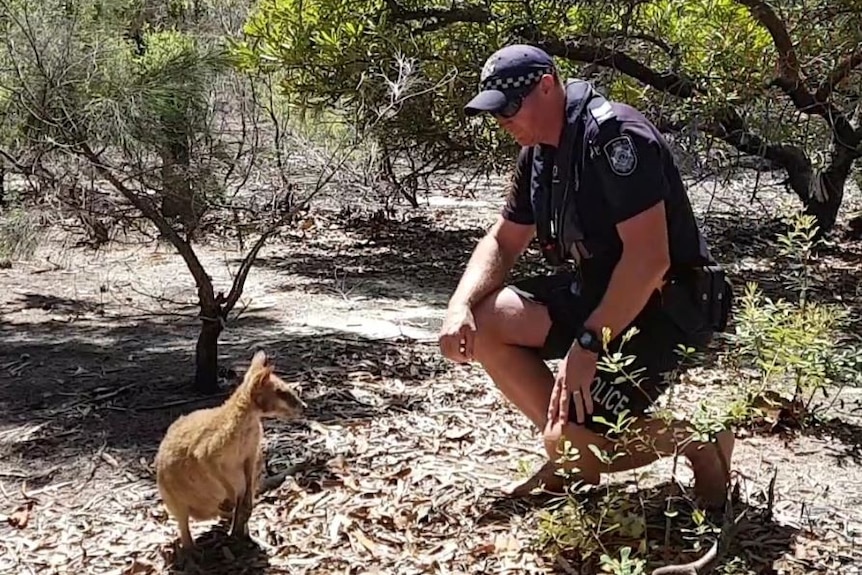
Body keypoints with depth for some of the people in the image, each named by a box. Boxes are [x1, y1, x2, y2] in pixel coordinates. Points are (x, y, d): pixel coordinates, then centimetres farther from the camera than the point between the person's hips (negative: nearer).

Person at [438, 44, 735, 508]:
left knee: (570, 441, -20)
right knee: (484, 323, -6)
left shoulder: (614, 135, -21)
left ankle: (698, 441, 6)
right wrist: (461, 305, -7)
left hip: (659, 308, -9)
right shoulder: (537, 153, 7)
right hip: (592, 293, 9)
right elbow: (502, 241, 11)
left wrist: (587, 343, -28)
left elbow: (649, 258, -27)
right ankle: (570, 455, 6)